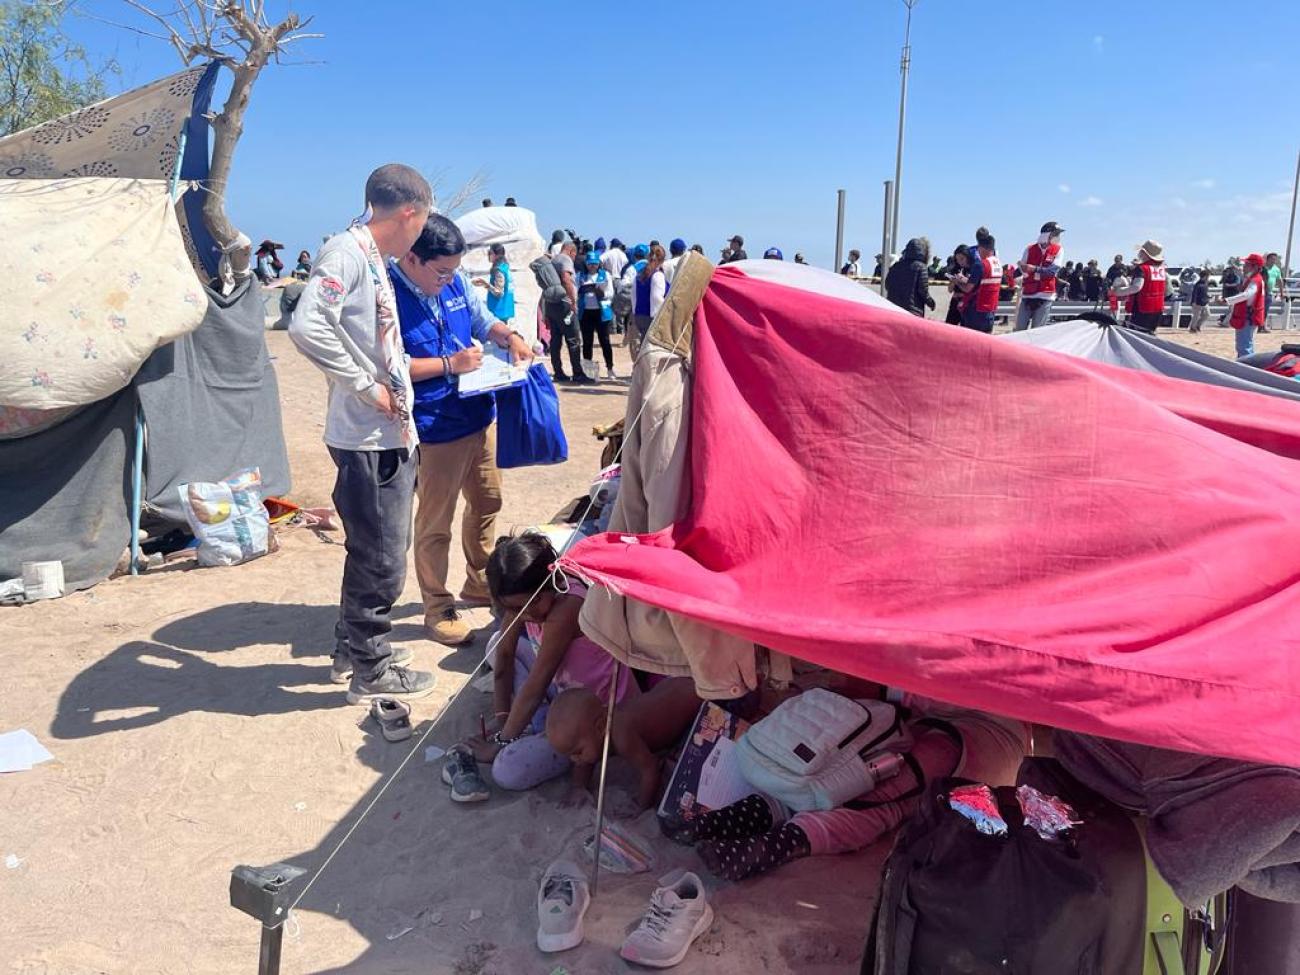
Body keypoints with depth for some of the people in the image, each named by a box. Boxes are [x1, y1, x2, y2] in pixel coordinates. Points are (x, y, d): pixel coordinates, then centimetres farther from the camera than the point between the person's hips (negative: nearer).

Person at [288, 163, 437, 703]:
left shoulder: (374, 258, 15)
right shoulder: (346, 250, -14)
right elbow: (307, 326, -28)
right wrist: (365, 386, -21)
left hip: (390, 435, 10)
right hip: (368, 438, -10)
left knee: (374, 548, 20)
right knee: (381, 558, 0)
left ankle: (352, 647, 35)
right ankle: (371, 670, 14)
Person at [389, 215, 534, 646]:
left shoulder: (456, 282, 3)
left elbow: (483, 319, 17)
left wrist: (510, 337, -4)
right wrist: (450, 364, -21)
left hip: (479, 418, 8)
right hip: (434, 431, -8)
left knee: (487, 502, 21)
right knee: (435, 525, 4)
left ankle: (479, 584, 42)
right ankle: (438, 609, 21)